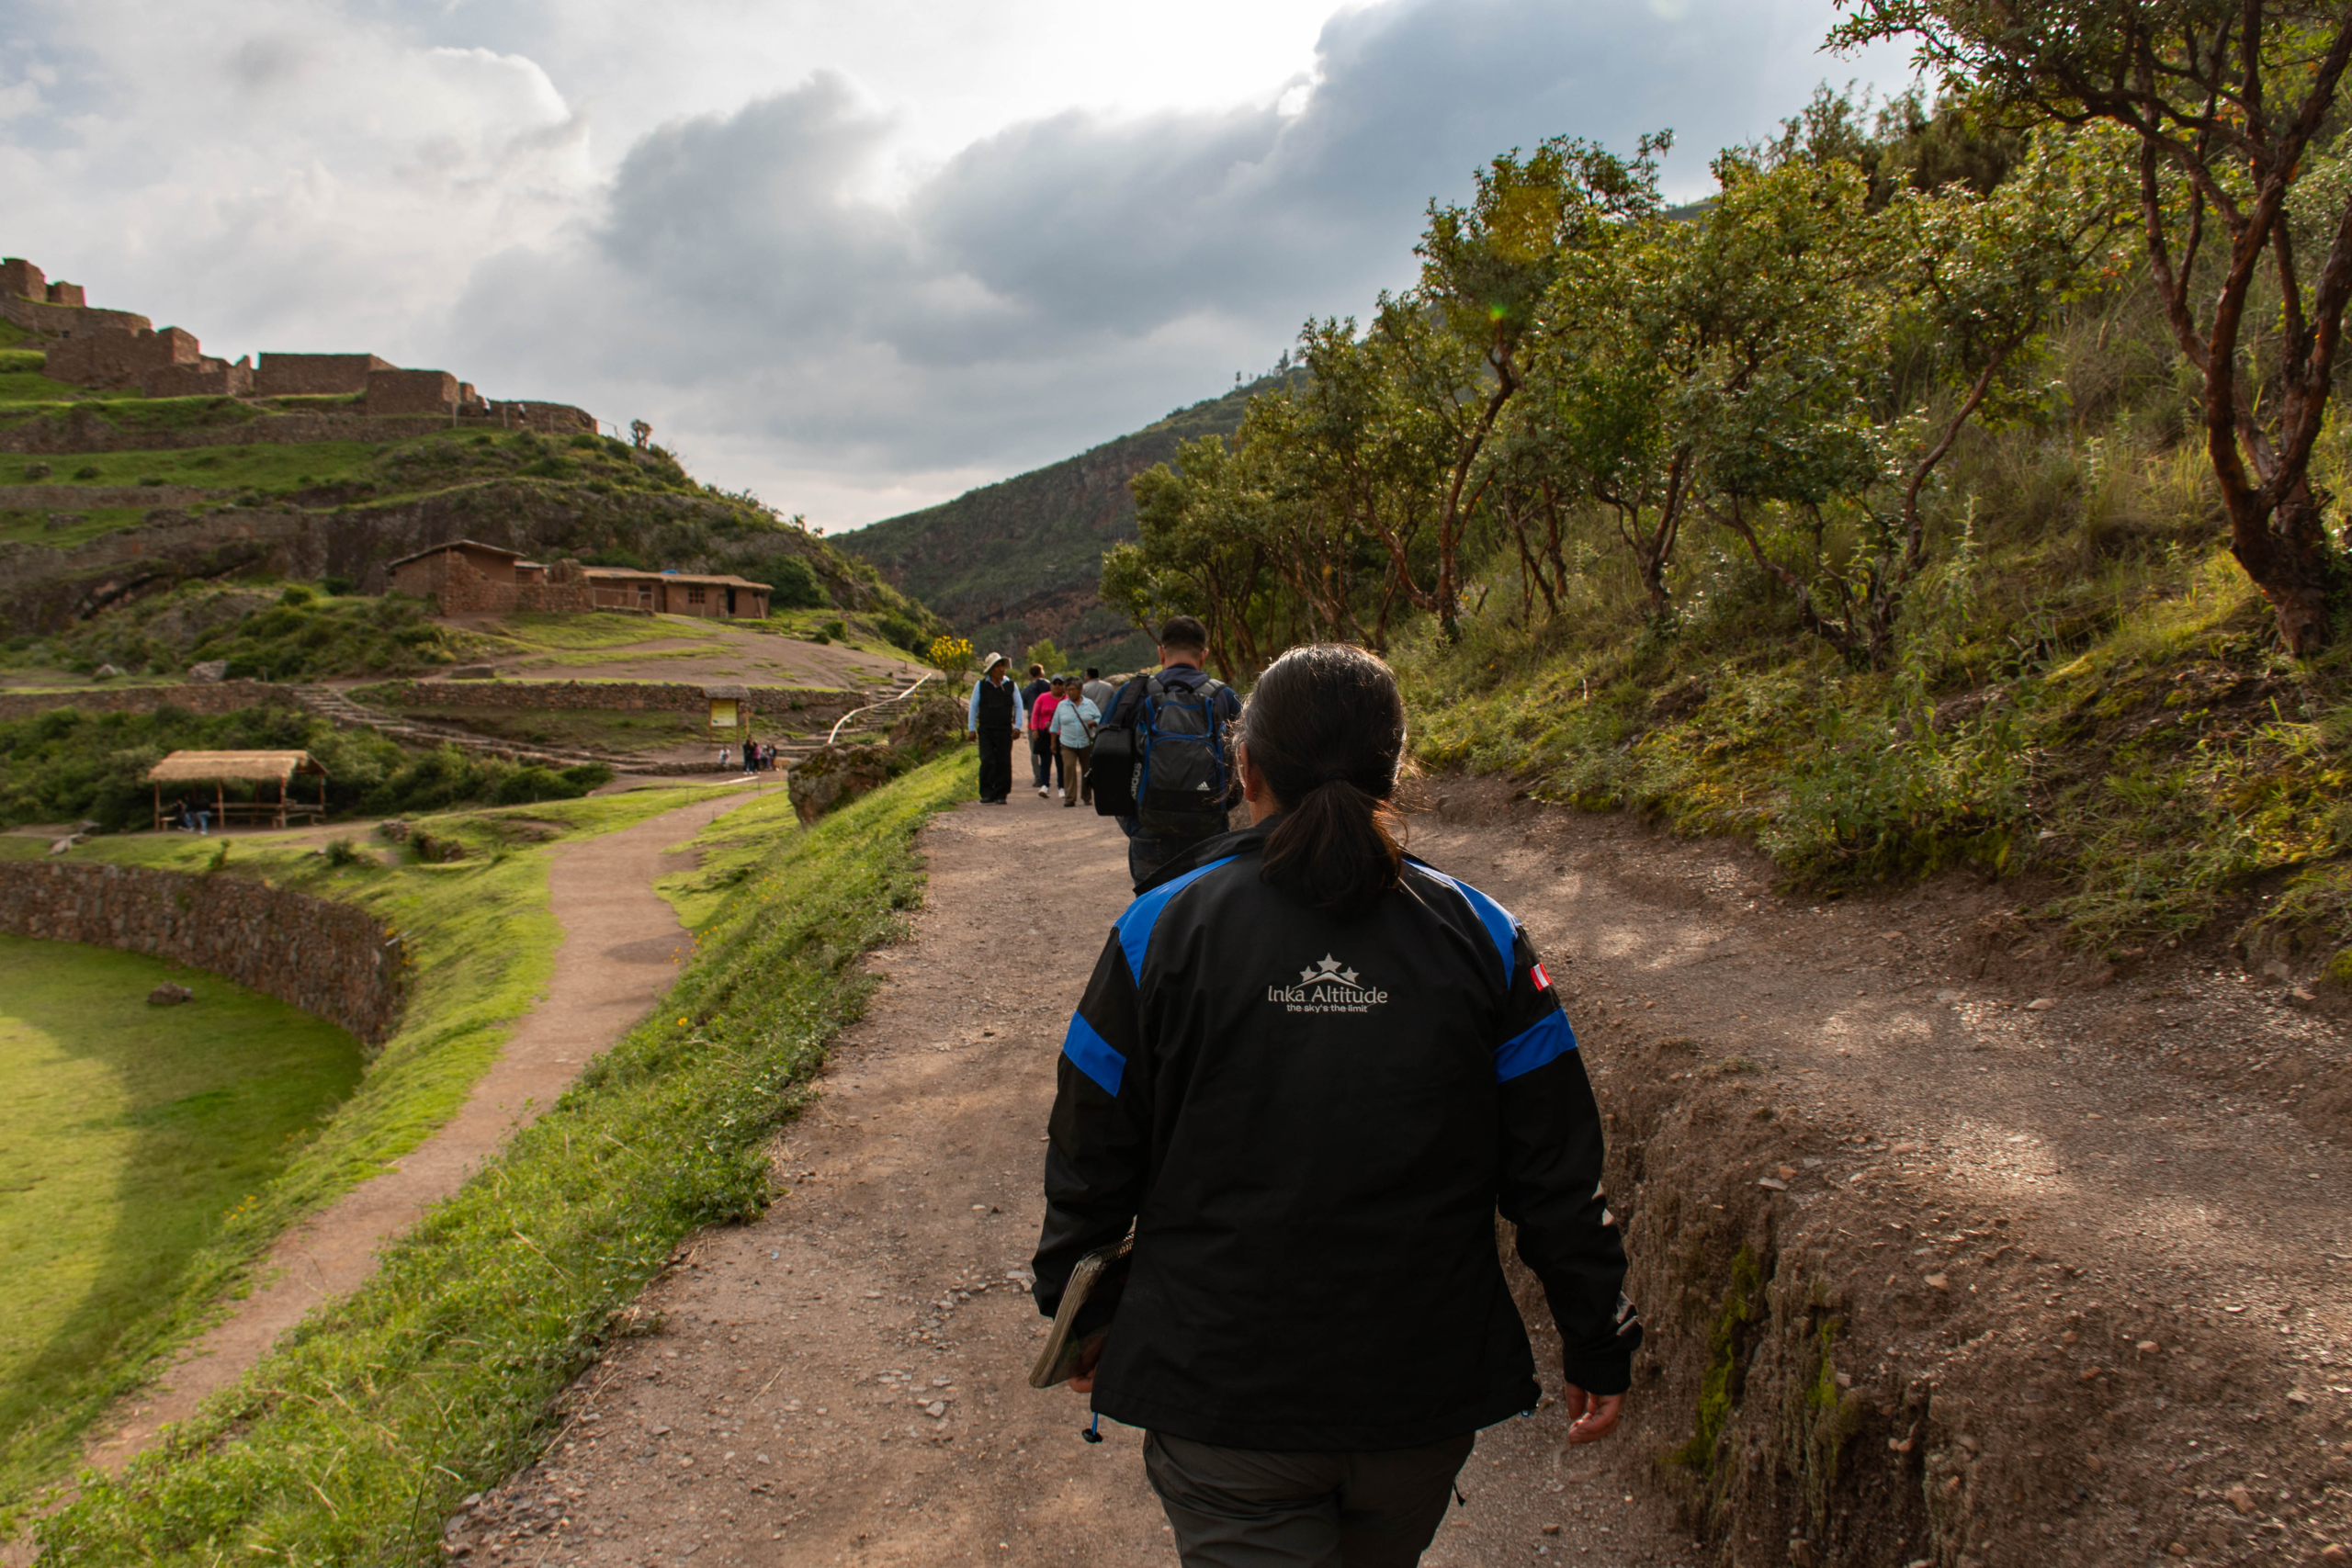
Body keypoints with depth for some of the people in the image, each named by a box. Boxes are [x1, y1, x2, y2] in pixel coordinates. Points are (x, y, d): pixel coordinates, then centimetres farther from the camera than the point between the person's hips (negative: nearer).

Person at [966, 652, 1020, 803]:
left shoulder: (1011, 685, 6)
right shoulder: (981, 685, 3)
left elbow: (1018, 706, 10)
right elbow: (973, 707, 7)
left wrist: (1017, 726, 0)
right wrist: (971, 729, 3)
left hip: (1005, 730, 1)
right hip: (986, 730, -1)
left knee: (1003, 763, 1)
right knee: (987, 762, -9)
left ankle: (1000, 795, 8)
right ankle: (986, 794, -4)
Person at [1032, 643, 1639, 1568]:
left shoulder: (1164, 930, -10)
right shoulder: (1478, 935, -5)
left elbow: (1091, 1162, -3)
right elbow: (1556, 1174, -3)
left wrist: (1077, 1315, 12)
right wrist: (1598, 1345, 9)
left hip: (1222, 1395, -3)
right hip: (1428, 1388, 3)